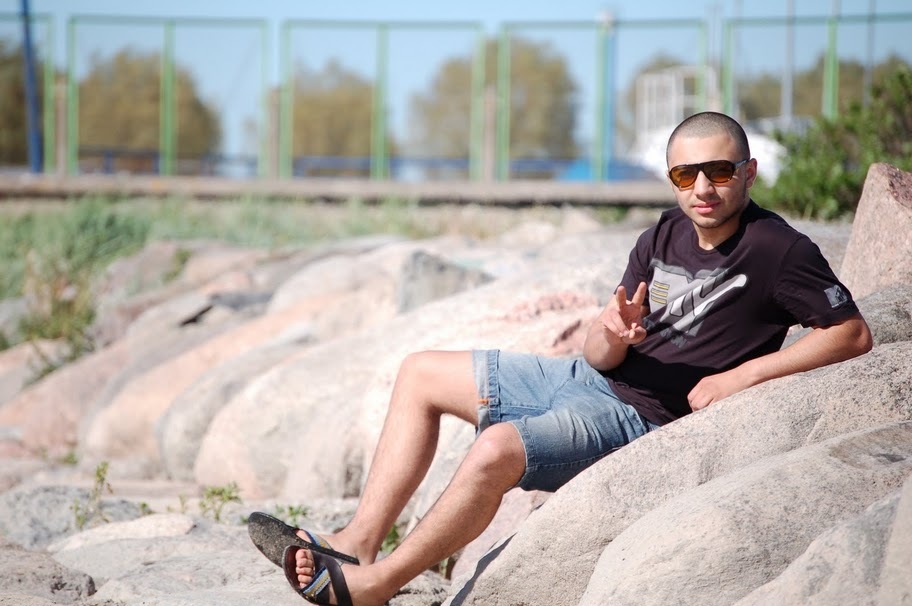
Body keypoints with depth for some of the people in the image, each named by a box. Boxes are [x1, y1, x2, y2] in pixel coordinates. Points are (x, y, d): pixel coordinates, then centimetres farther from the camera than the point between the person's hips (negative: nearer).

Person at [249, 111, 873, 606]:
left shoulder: (778, 250, -15)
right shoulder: (665, 237, 5)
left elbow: (853, 334, -17)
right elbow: (602, 356, 4)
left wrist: (743, 374, -20)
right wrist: (614, 333, -22)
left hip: (641, 419, -9)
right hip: (590, 383, 9)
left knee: (497, 450, -33)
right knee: (422, 374, 10)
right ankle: (359, 541, 1)